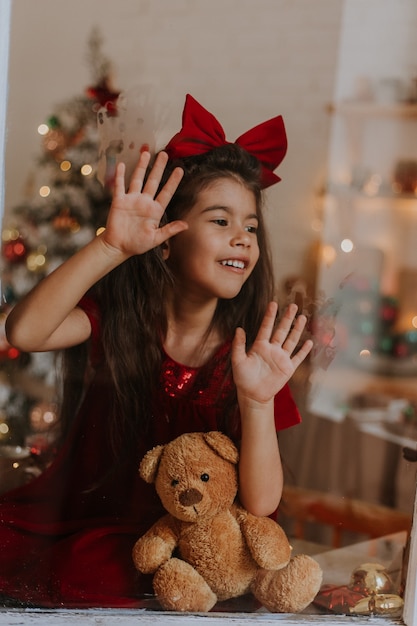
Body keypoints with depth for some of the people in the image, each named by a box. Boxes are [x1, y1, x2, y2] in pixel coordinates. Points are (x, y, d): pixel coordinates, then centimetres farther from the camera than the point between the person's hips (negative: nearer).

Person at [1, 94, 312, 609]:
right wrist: (112, 246, -33)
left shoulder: (250, 354, -5)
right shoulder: (115, 314, -5)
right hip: (66, 522, 1)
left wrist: (257, 401, -27)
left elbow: (260, 504, -12)